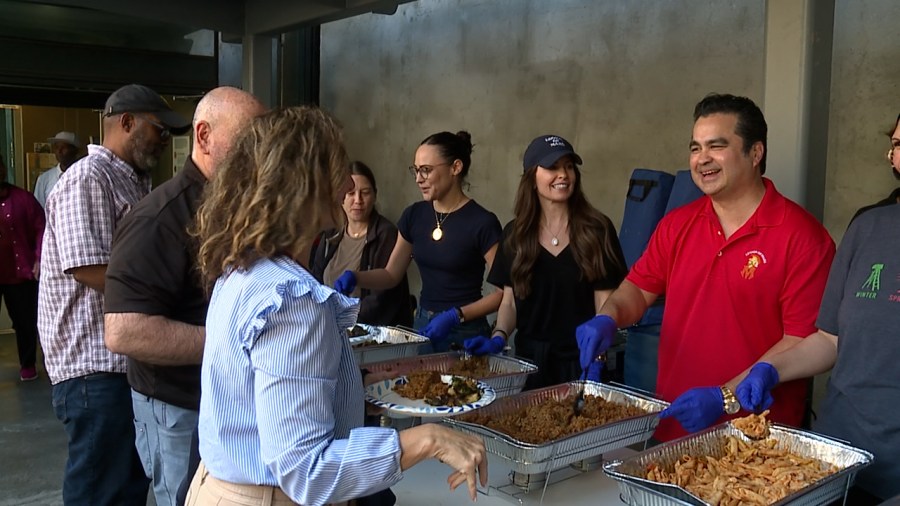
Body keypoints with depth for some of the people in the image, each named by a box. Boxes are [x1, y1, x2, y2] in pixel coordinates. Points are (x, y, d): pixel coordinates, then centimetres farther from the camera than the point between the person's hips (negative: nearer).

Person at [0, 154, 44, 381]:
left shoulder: (22, 198, 0)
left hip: (20, 274, -1)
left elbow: (41, 228, -2)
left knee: (25, 321, 9)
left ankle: (27, 364, 26)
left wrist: (39, 259, -11)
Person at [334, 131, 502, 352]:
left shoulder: (482, 223, -15)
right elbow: (391, 275, 9)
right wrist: (355, 277, -8)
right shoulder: (415, 215, 2)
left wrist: (456, 316, -22)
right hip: (423, 327, 5)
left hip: (464, 334, -5)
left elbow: (503, 292, -13)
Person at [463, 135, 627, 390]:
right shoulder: (515, 234, 4)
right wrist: (498, 337, -9)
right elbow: (510, 301, 8)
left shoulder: (596, 230, -4)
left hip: (580, 363, -2)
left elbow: (605, 304, -5)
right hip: (528, 361, 3)